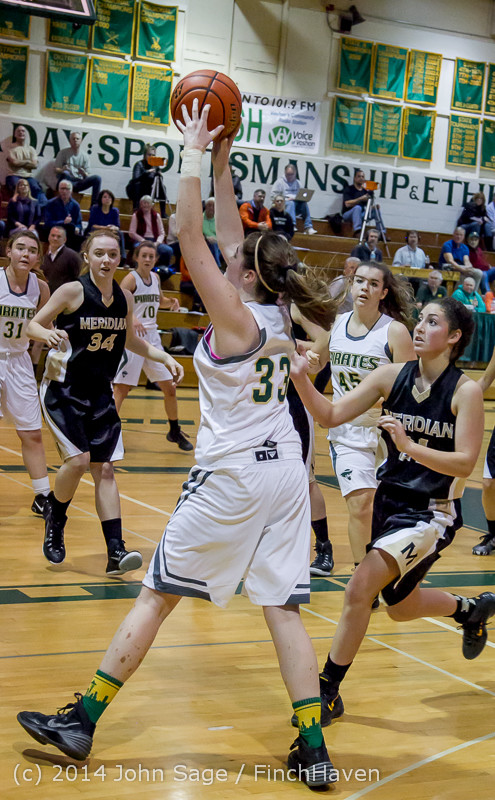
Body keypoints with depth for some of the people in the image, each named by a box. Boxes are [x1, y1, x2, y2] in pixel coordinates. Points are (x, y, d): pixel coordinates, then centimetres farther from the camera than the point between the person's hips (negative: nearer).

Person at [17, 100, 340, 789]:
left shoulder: (236, 316, -11)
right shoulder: (277, 316, 8)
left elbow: (190, 235, -13)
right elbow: (228, 232, 17)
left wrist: (193, 152, -5)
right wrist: (222, 162, 21)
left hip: (232, 474, -7)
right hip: (285, 470, 7)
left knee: (157, 595, 2)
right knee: (282, 607, 6)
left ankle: (82, 722, 11)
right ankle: (313, 750, 4)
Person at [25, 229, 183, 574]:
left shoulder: (124, 298, 3)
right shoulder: (73, 291, -12)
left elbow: (131, 340, 19)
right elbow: (33, 325, -5)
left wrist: (164, 357, 7)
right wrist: (48, 334, -27)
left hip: (100, 393, 5)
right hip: (63, 389, -5)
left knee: (105, 469, 0)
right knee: (79, 459, -17)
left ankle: (116, 552, 0)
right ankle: (55, 519, 14)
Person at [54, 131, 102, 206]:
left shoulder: (85, 156, 11)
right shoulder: (63, 153, 5)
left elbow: (87, 177, 8)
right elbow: (56, 170, -1)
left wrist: (84, 173, -17)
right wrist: (62, 170, -25)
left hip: (78, 184, 3)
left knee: (97, 178, -19)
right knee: (65, 173, -37)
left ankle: (94, 205, -20)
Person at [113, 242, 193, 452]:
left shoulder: (154, 277, 11)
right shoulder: (131, 278, -10)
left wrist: (172, 301, 8)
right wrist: (131, 318, -41)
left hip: (152, 337, 7)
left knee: (169, 387, 11)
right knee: (122, 387, -11)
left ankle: (175, 432, 28)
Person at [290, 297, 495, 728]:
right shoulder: (392, 376, -4)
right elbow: (331, 415, -8)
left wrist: (411, 446, -32)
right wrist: (301, 378, -24)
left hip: (432, 513, -6)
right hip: (390, 501, 6)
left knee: (360, 588, -20)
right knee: (400, 606, 22)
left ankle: (328, 691, -3)